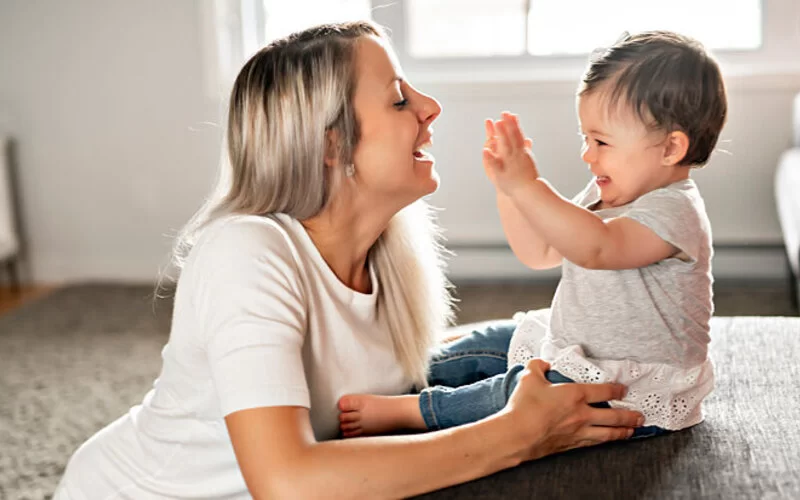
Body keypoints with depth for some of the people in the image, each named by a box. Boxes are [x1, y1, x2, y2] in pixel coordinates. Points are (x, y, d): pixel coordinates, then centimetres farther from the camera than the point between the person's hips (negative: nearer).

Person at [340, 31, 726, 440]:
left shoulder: (676, 212, -24)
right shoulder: (604, 194, 6)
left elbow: (594, 248, -42)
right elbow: (539, 252, 9)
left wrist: (526, 186, -45)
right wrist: (507, 184, -5)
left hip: (636, 395, -10)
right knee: (493, 343, 11)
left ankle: (403, 411, -22)